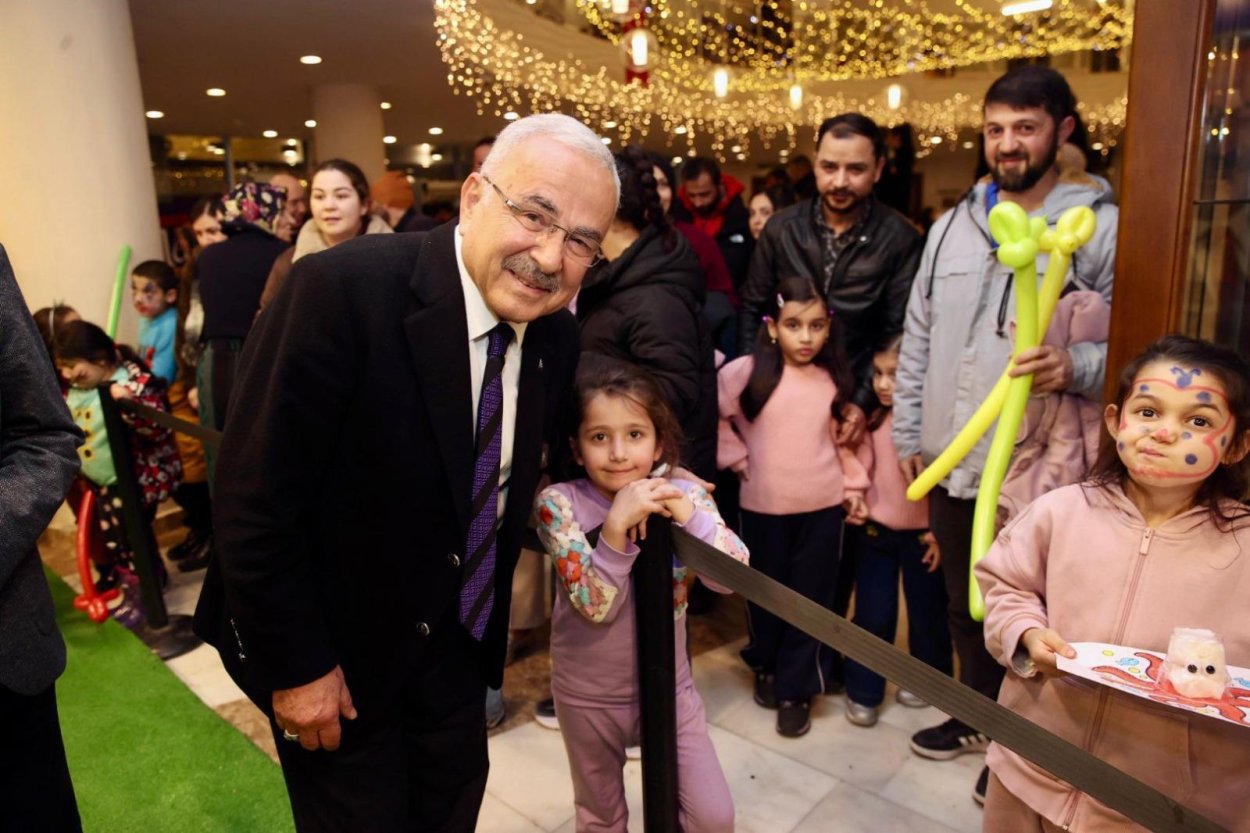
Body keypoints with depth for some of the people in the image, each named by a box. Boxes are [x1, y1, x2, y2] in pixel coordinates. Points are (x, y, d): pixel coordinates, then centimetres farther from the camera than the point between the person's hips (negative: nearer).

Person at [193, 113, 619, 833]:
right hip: (332, 642, -5)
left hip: (456, 637, 5)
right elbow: (254, 499, -22)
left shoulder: (557, 338, -7)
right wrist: (296, 665, -17)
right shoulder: (342, 290, -26)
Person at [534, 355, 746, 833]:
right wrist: (616, 526, -38)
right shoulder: (559, 504, -18)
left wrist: (689, 515, -32)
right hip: (588, 696, 0)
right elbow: (594, 606, -24)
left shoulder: (683, 494, -12)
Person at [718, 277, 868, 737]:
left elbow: (842, 439, 11)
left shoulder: (834, 380, 0)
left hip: (822, 507, 2)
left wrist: (855, 487, 8)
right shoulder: (747, 372, -10)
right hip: (763, 506, -1)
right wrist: (735, 457, -5)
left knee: (811, 598, 7)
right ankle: (766, 666, 39)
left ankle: (795, 689, 23)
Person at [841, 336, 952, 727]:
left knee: (927, 612, 16)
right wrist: (853, 500, -14)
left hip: (924, 534, -2)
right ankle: (863, 691, 22)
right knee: (872, 615, 8)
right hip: (874, 531, 2)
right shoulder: (871, 419, -3)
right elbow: (858, 466, 2)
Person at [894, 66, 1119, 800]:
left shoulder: (1103, 227, -7)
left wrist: (1076, 367, -29)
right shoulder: (953, 226, 9)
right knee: (965, 604, 21)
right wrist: (907, 435, 9)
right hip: (951, 461, 5)